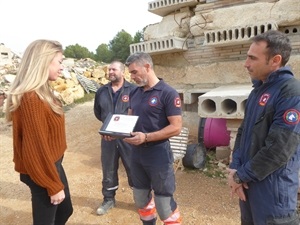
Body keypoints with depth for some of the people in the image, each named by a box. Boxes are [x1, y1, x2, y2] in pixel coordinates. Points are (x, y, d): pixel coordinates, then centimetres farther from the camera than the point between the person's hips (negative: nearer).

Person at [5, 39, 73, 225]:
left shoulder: (42, 93, 4)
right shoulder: (31, 98, -26)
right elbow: (37, 148, -25)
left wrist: (56, 173, 15)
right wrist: (53, 186, -16)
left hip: (53, 164, 9)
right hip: (42, 172, -9)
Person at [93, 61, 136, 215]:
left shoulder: (133, 89, -8)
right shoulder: (101, 91, 8)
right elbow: (97, 111, 17)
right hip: (107, 136, 4)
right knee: (108, 170, 16)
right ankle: (109, 199, 36)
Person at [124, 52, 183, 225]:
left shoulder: (168, 93, -14)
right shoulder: (135, 93, 7)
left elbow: (176, 127, -18)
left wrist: (146, 137, -25)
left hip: (158, 154, -7)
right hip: (137, 153, 7)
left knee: (164, 203, 5)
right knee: (141, 198, 22)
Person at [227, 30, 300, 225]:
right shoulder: (258, 89, 8)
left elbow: (279, 149, -24)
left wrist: (241, 175, -14)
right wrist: (235, 167, -3)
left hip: (273, 186, -8)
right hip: (249, 180, 8)